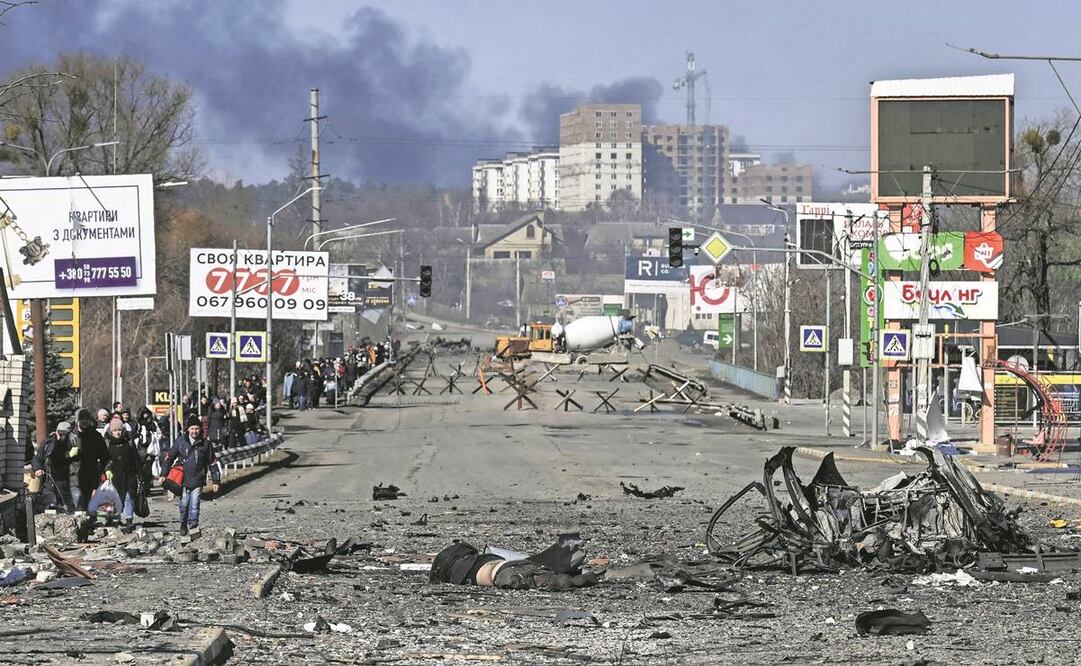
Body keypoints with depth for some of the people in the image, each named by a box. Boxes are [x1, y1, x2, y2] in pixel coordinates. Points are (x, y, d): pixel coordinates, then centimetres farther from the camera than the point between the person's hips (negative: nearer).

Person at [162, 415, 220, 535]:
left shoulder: (204, 444, 3)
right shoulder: (180, 442, 0)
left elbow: (212, 463, 10)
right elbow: (169, 457, 7)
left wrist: (216, 480, 8)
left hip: (197, 481, 0)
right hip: (183, 480, 0)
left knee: (194, 506, -4)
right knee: (183, 505, 2)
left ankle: (193, 526, 3)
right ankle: (183, 524, 23)